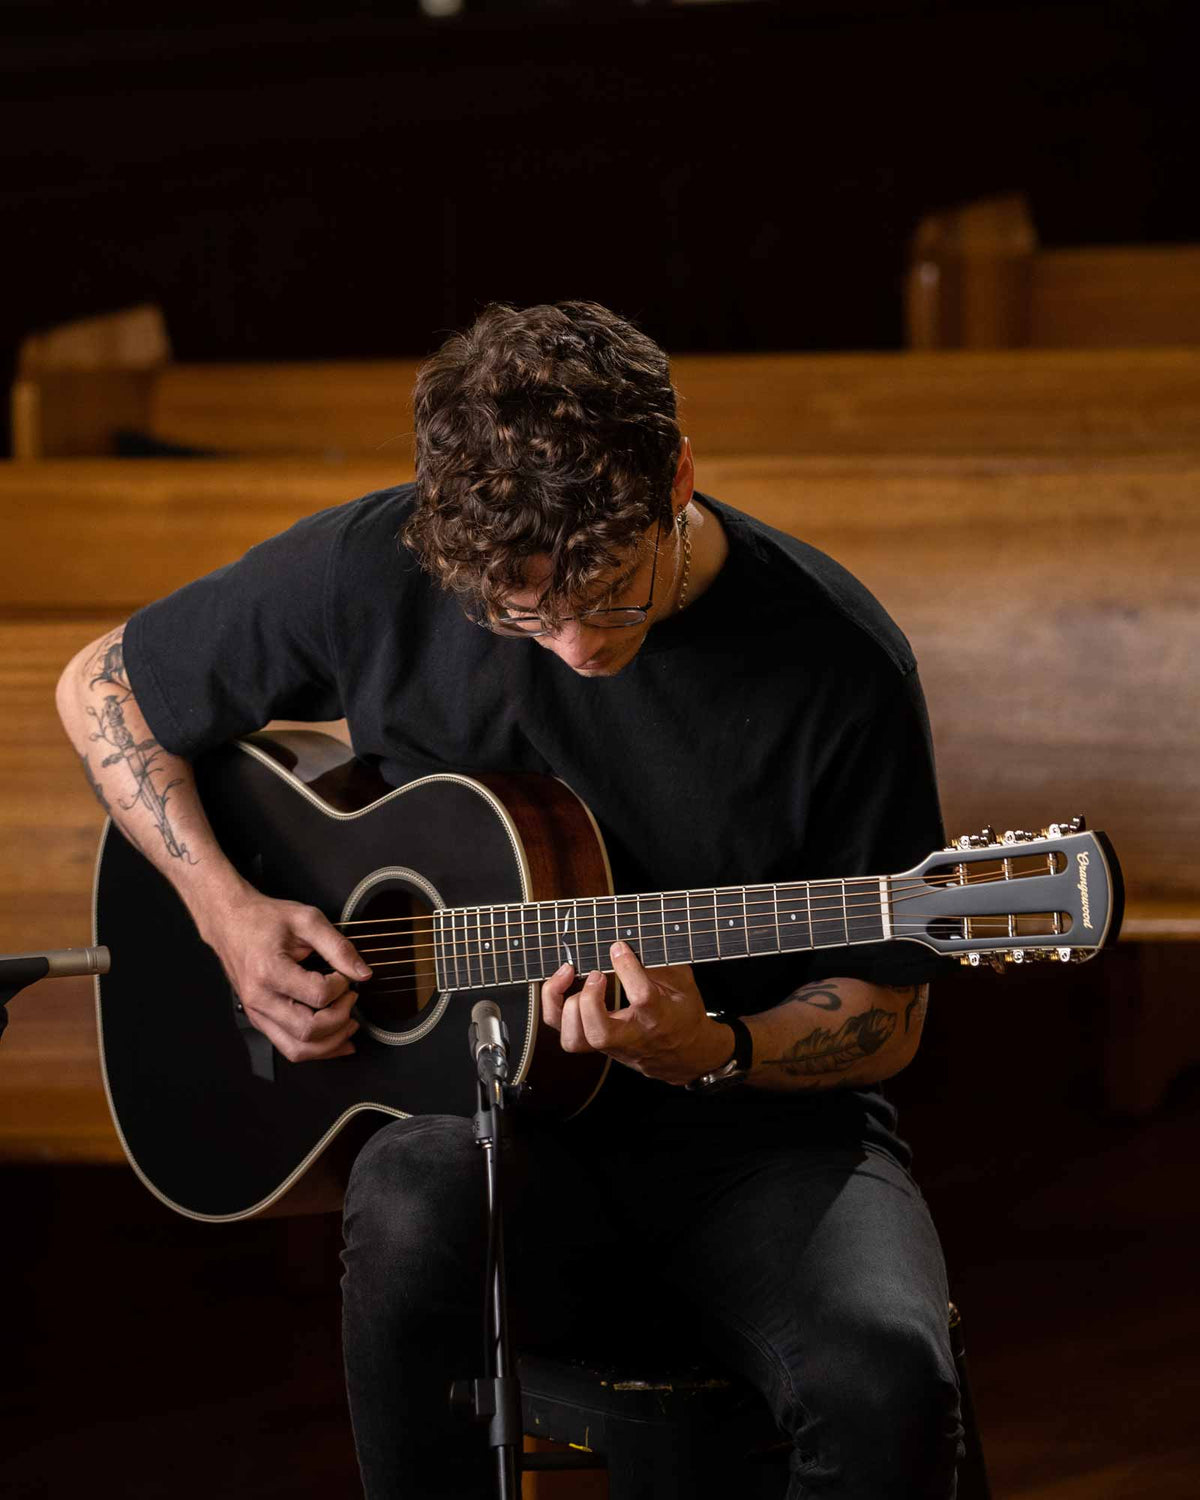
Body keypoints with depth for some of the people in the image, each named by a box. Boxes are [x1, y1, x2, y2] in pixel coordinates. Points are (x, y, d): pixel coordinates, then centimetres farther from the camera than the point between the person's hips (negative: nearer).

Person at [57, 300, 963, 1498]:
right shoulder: (376, 571, -8)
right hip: (479, 1107, 1)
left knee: (887, 1377, -32)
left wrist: (712, 1053, -23)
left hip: (760, 1134, -1)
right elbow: (103, 689, 9)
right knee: (415, 1213, -37)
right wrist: (227, 912, -6)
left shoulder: (836, 666, -12)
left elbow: (883, 1020, -2)